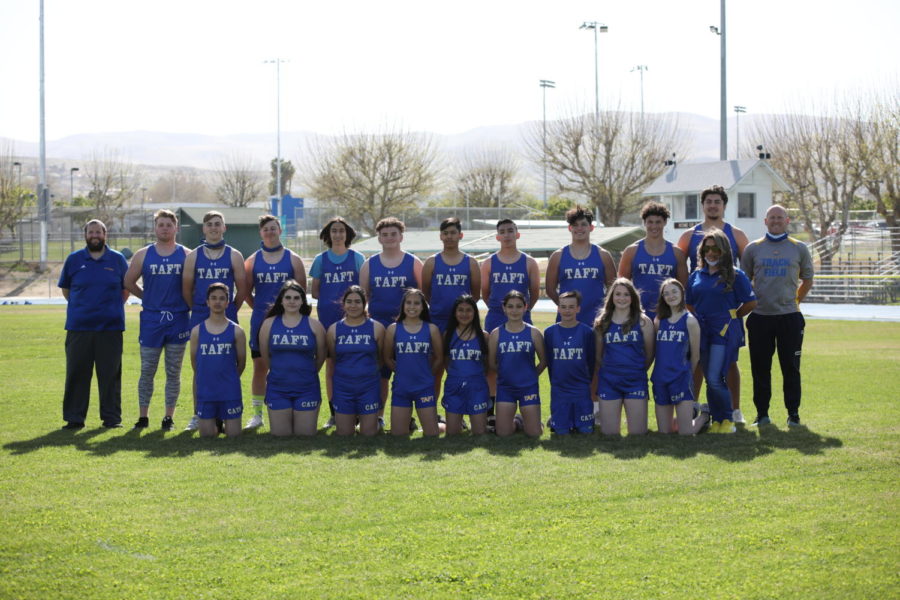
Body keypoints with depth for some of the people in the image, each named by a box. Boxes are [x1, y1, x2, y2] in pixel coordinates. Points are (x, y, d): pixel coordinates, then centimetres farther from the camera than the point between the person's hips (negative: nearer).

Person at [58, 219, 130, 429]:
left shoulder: (118, 260, 6)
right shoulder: (74, 260, 7)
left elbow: (126, 288, 15)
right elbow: (65, 288, 16)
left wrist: (114, 307, 6)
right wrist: (79, 307, 8)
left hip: (110, 326, 0)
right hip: (79, 326, 0)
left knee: (110, 374, 2)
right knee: (76, 373, 1)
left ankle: (112, 417, 8)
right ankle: (74, 418, 7)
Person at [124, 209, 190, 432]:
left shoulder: (187, 255, 3)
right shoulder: (143, 255, 5)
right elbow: (129, 282, 12)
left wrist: (189, 304, 2)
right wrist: (149, 297, 10)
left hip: (178, 319, 0)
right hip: (151, 319, 0)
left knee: (174, 371, 4)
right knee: (147, 370, 2)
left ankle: (169, 417, 10)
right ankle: (143, 416, 9)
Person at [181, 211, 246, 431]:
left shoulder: (234, 256, 4)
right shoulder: (193, 256, 6)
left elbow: (242, 289, 6)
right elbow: (186, 288, 9)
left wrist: (231, 310, 6)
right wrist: (197, 309, 9)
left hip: (227, 320, -1)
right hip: (200, 320, 1)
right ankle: (198, 415, 8)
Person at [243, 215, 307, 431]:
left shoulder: (293, 260, 5)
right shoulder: (252, 261, 7)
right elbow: (247, 292, 11)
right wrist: (260, 308, 4)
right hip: (260, 321, 1)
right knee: (259, 366, 2)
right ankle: (257, 414, 8)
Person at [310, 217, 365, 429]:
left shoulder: (357, 258, 7)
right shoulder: (321, 260, 10)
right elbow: (314, 291, 12)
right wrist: (332, 299, -3)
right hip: (328, 316, 1)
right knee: (331, 364, 1)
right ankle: (333, 413, 6)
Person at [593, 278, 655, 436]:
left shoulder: (643, 322, 1)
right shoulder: (602, 323, 6)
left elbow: (649, 353, 6)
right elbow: (598, 355, 11)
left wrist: (638, 369, 11)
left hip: (635, 381, -1)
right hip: (608, 381, 1)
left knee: (638, 432, -3)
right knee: (609, 433, -1)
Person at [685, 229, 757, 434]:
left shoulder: (735, 275, -1)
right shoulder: (696, 276, 13)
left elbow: (751, 302, -1)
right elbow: (690, 305, 21)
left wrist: (732, 317, 7)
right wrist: (698, 320, 10)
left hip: (725, 331, -5)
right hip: (702, 331, 5)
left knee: (715, 378, -14)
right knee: (710, 379, 7)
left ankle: (728, 420, 1)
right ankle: (716, 420, 15)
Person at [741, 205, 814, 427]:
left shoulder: (799, 249, 7)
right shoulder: (753, 248, 7)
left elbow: (807, 281, 16)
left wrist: (795, 301, 11)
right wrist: (751, 303, 8)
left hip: (789, 317, -1)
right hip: (760, 317, 1)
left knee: (791, 367, 1)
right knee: (760, 367, 4)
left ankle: (793, 413, 9)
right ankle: (762, 413, 12)